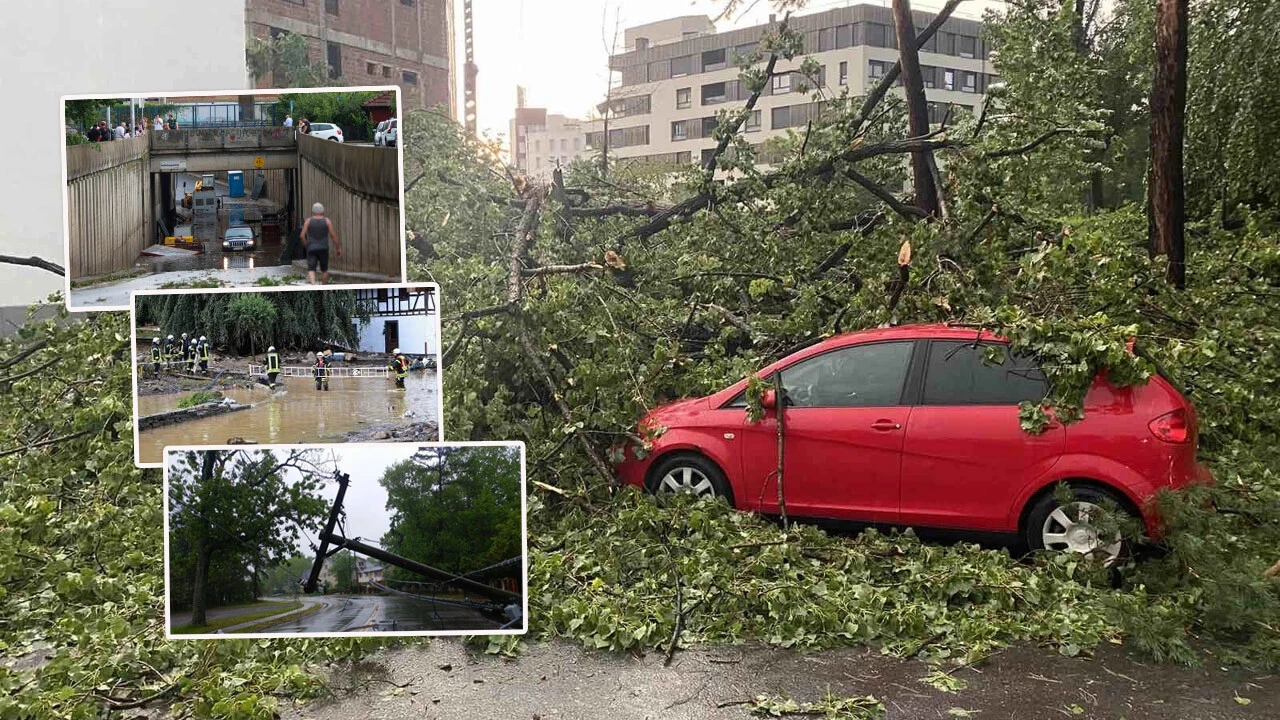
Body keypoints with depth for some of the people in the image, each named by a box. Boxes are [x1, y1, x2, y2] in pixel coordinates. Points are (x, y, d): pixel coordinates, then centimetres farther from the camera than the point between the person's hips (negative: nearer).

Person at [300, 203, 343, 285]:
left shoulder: (308, 221, 0)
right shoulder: (327, 221, -1)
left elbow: (302, 235, -5)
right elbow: (333, 235, -5)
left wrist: (306, 245, 11)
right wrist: (338, 248, 1)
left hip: (311, 249, -1)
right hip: (323, 249, 1)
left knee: (311, 270, -6)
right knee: (324, 270, 16)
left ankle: (313, 285, -30)